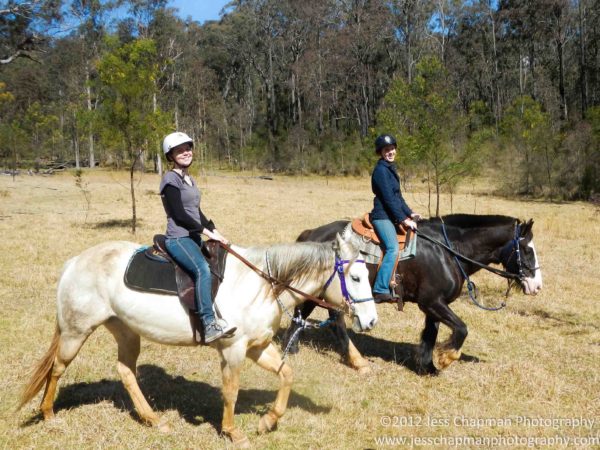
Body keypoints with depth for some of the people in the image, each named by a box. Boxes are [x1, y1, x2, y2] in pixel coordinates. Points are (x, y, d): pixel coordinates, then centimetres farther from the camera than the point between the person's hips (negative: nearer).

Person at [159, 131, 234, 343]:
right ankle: (209, 325, -34)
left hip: (194, 237, 10)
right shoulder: (171, 178, -8)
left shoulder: (189, 179, 18)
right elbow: (179, 215, -16)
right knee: (203, 270, -30)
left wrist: (214, 231, 8)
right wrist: (207, 232, -15)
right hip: (178, 238, -10)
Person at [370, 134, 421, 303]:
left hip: (391, 217, 10)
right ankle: (381, 291, -26)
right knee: (393, 249, -24)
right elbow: (388, 198, -17)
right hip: (383, 217, -10)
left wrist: (410, 214, 11)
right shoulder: (381, 170, -11)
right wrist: (404, 220, -16)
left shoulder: (390, 169, 19)